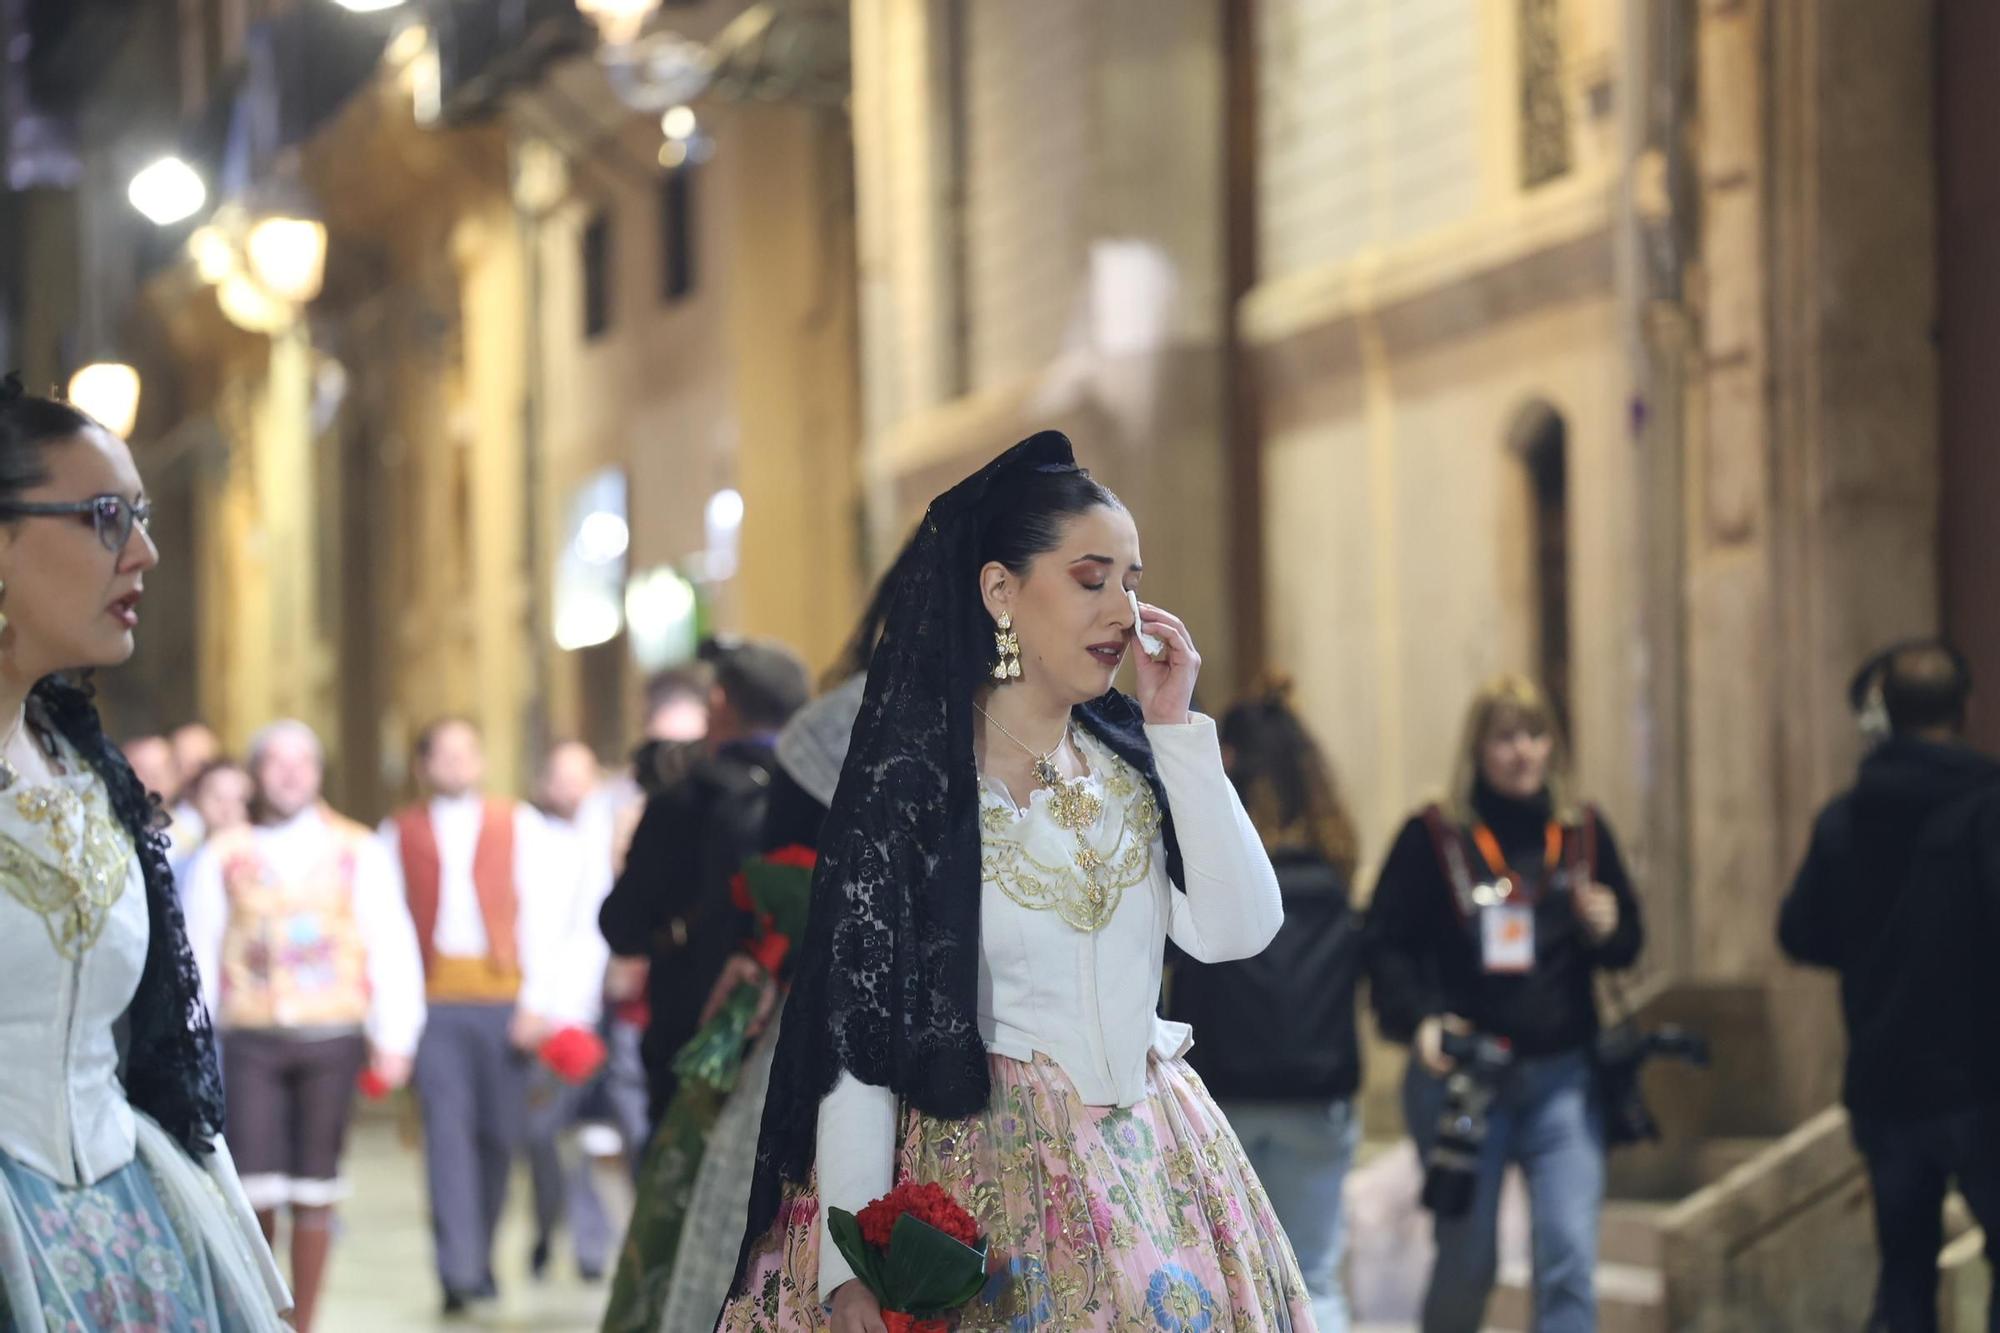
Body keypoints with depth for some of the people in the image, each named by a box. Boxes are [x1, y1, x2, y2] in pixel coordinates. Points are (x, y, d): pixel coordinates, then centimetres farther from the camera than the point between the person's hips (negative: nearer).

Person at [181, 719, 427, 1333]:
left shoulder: (357, 852, 7)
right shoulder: (224, 856, 8)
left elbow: (392, 947, 5)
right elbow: (198, 955, 8)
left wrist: (395, 1039, -3)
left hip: (331, 1036, 0)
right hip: (252, 1038, 0)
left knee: (315, 1194, 2)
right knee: (255, 1189, -9)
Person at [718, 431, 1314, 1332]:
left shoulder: (1131, 756, 6)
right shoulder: (911, 782, -9)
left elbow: (1239, 931, -6)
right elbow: (856, 1036, -12)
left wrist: (1176, 730, -6)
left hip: (1151, 1157, 5)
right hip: (983, 1172, -5)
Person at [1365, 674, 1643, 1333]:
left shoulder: (1583, 834, 8)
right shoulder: (1432, 838, -1)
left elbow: (1628, 945, 15)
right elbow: (1387, 942, -3)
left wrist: (1607, 929, -9)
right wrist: (1416, 1018, -20)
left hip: (1561, 1077, 2)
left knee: (1570, 1257, -10)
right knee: (1466, 1262, 8)